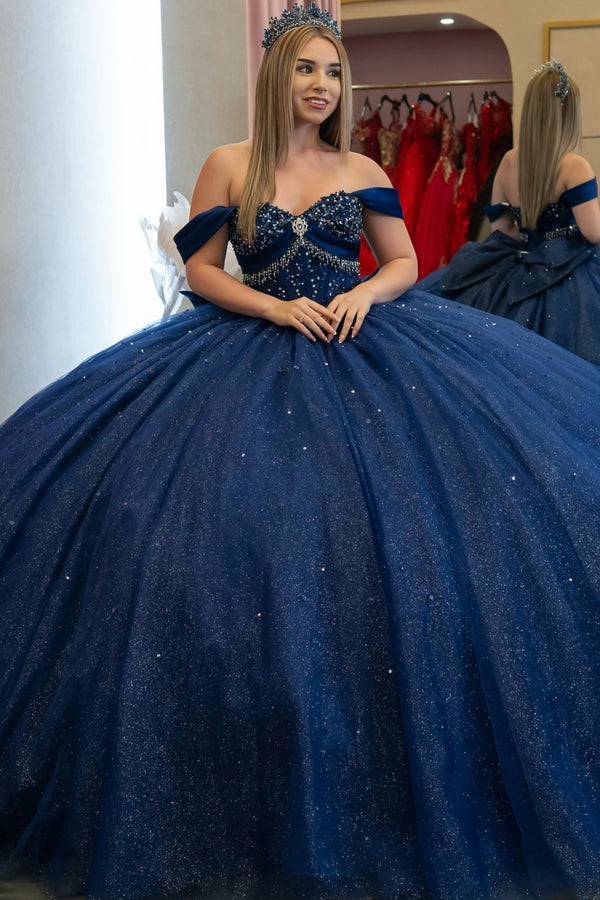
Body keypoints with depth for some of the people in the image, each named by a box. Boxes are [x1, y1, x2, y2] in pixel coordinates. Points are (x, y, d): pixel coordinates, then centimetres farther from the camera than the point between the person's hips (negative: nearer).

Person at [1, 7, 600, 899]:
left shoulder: (362, 173, 10)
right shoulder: (228, 166, 4)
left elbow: (405, 263, 12)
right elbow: (200, 268, 2)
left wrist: (367, 294, -10)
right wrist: (279, 308, -12)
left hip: (364, 351, 2)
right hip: (255, 357, -1)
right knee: (251, 537, -10)